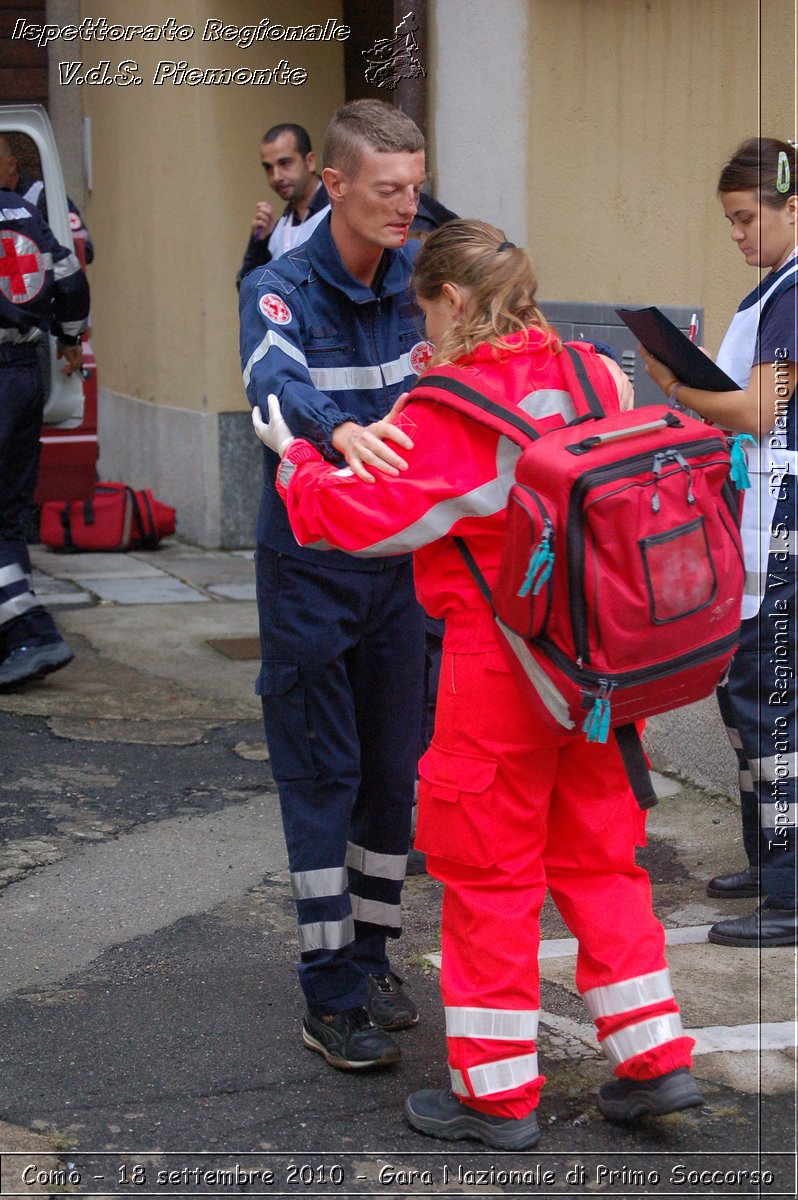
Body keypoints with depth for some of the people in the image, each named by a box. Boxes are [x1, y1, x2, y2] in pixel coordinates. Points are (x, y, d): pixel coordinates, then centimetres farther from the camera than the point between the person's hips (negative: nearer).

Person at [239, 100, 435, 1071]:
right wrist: (341, 431, -57)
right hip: (308, 563, -5)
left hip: (399, 557, 5)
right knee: (322, 772, -1)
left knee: (393, 768, 12)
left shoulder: (422, 274, 0)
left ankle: (371, 959, 28)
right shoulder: (280, 289, -15)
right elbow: (275, 382, -35)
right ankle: (330, 998, 7)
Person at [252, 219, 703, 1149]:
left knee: (489, 874, 6)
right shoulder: (592, 376, 3)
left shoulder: (449, 413, -16)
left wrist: (296, 460, 4)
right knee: (598, 856, 18)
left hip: (498, 670, -6)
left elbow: (356, 515, -15)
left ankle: (497, 1094, 16)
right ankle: (654, 1057, 21)